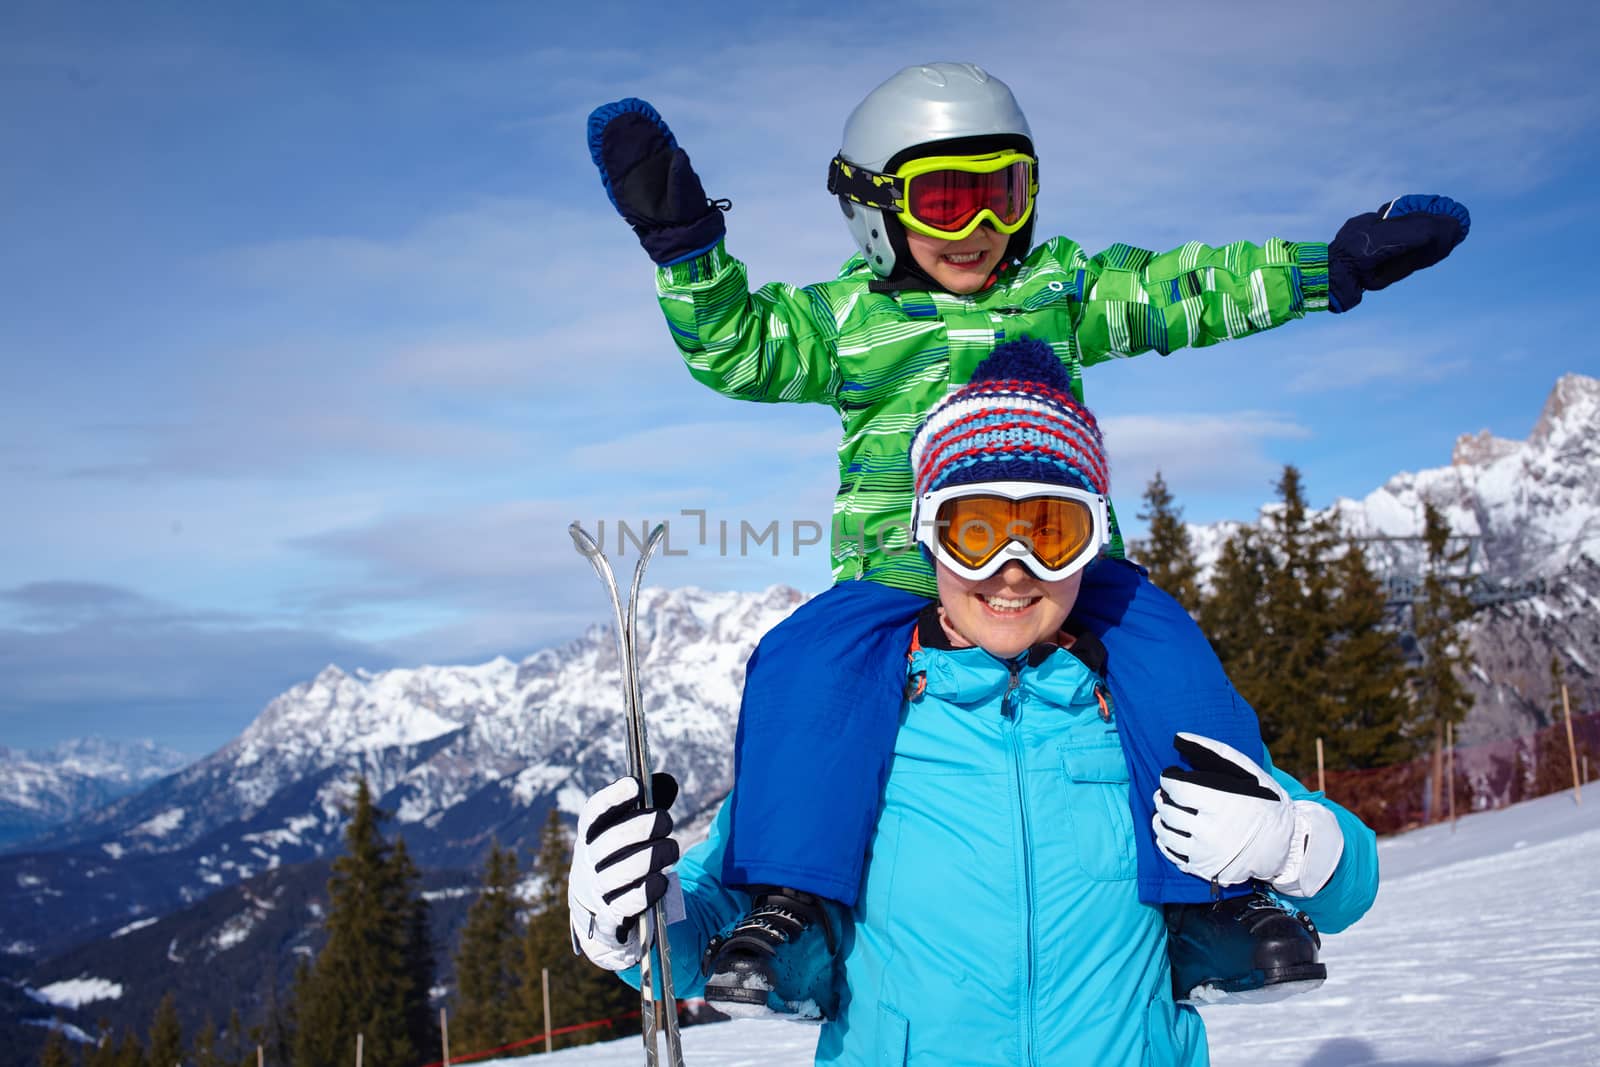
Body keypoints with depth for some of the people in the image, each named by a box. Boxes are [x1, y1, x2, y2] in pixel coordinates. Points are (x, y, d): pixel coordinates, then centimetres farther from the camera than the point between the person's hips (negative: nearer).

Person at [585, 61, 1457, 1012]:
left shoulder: (1064, 288, 15)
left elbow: (1190, 292, 16)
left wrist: (1337, 266, 11)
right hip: (900, 579, -1)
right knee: (808, 666, -28)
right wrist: (685, 245, -9)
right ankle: (789, 894, -20)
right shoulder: (848, 319, 11)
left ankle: (1221, 884, -5)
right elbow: (737, 345, 4)